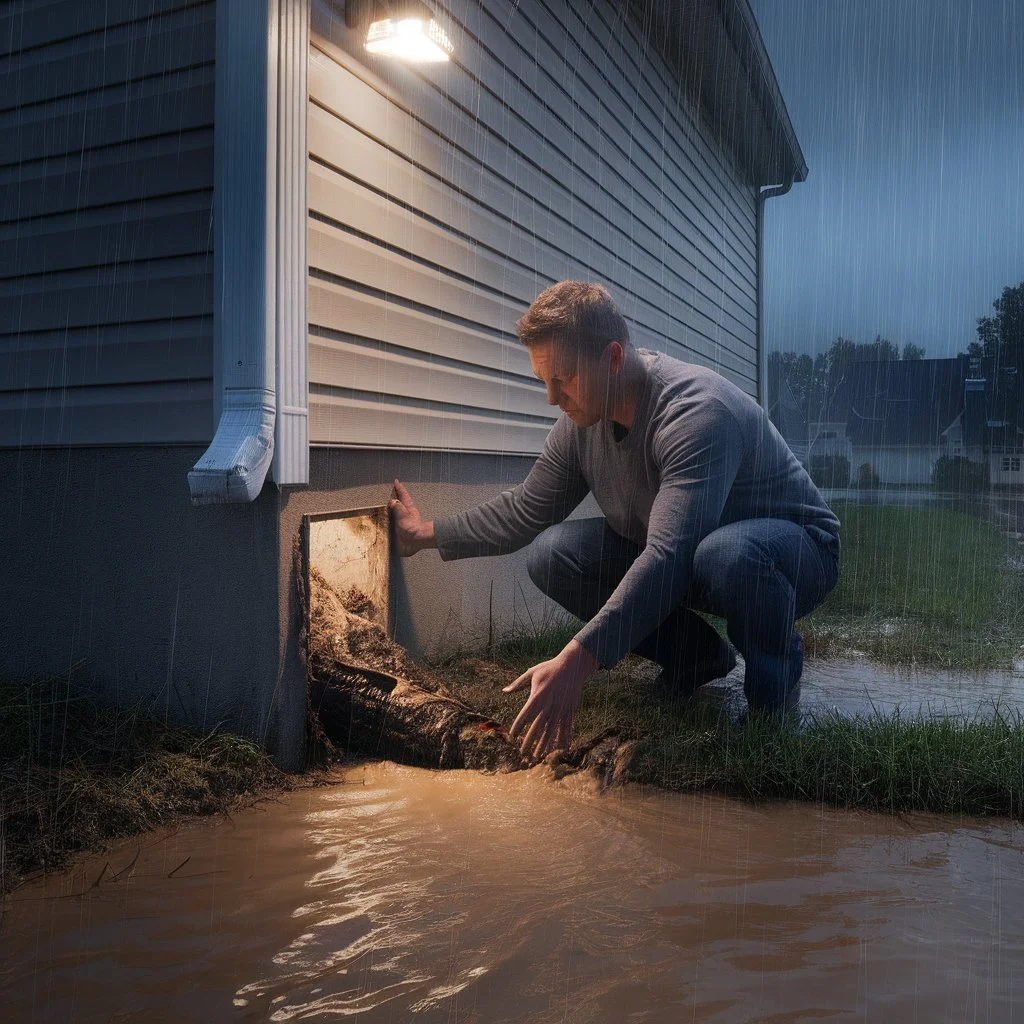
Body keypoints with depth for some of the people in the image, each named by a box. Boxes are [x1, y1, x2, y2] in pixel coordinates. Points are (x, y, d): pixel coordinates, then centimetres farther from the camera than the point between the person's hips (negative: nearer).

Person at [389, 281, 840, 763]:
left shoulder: (696, 411, -33)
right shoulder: (582, 418, -7)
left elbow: (669, 558, -42)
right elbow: (525, 509, 8)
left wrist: (577, 659, -48)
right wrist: (428, 533, 5)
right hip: (679, 557, 7)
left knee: (724, 552, -43)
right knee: (551, 553, -12)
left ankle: (776, 665, -8)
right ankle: (695, 655, 4)